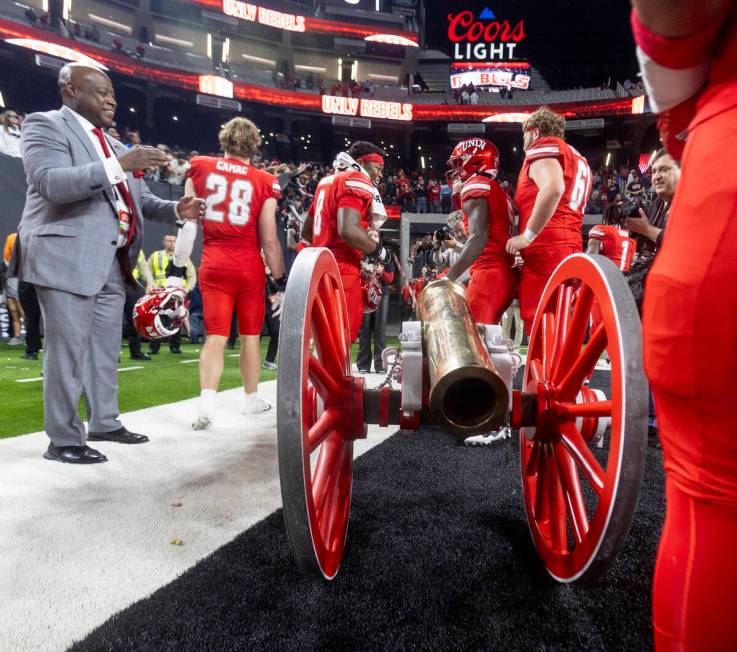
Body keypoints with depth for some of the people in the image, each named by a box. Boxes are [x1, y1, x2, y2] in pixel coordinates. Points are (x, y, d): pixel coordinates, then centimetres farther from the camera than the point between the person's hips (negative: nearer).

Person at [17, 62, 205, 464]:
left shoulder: (112, 145, 21)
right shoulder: (45, 125, -2)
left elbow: (139, 199, 20)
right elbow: (50, 182, -19)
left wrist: (176, 210, 1)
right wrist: (118, 165, -25)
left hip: (112, 262, 8)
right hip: (67, 257, -8)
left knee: (105, 348, 13)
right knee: (68, 349, -3)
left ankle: (104, 423, 26)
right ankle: (63, 440, 9)